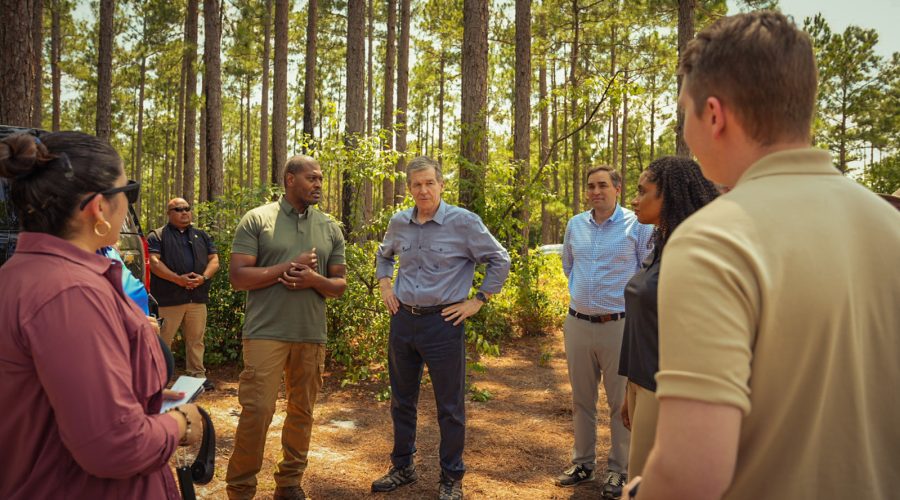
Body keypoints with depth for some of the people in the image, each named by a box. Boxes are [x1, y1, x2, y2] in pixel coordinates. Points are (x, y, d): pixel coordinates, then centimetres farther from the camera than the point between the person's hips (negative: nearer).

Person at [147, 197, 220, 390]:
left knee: (196, 339, 10)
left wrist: (203, 277, -9)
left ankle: (197, 375, 19)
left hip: (198, 297, 4)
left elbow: (214, 259, 11)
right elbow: (154, 262, -8)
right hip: (168, 298, -4)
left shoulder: (202, 235, 19)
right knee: (163, 340, 0)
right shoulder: (157, 236, 5)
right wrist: (178, 279, -19)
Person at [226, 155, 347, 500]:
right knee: (256, 410, -5)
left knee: (302, 411, 11)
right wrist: (288, 267, -15)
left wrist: (314, 280, -12)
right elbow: (237, 277, -7)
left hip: (312, 335, 4)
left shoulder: (330, 229, 10)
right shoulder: (256, 220, 0)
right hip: (266, 333, -4)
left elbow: (339, 285, 10)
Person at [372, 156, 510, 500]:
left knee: (450, 407, 5)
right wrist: (384, 286, 11)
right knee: (401, 400, 16)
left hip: (443, 322, -5)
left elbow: (499, 261, -3)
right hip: (402, 320, 5)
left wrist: (477, 301, -6)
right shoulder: (399, 223, 5)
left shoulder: (464, 222, -10)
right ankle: (403, 468, 35)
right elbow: (384, 255, 25)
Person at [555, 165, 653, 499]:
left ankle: (618, 470, 21)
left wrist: (628, 297, 3)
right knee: (581, 399, 14)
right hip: (577, 323, 4)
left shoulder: (637, 225, -7)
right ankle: (583, 463, 29)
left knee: (621, 402, 6)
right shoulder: (575, 225, 7)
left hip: (619, 325, -4)